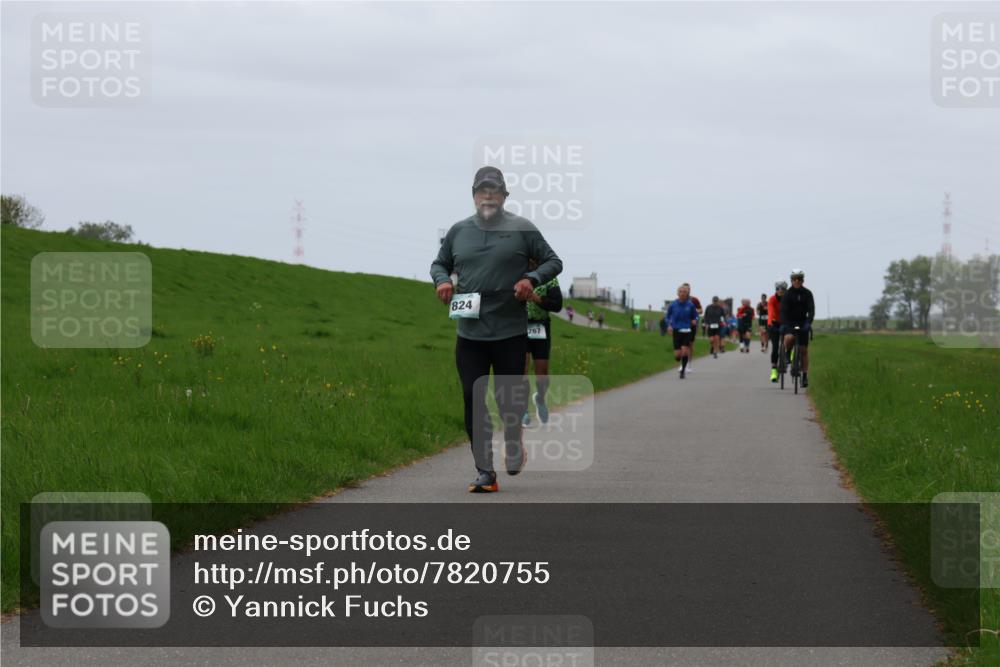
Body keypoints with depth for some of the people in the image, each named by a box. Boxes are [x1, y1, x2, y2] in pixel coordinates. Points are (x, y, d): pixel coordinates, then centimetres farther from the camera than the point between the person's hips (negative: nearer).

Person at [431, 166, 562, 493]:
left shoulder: (522, 229, 0)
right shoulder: (458, 231, 9)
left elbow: (553, 261, 5)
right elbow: (439, 263, 22)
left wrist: (531, 279, -13)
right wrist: (441, 280, 0)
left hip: (511, 332, -2)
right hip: (469, 333, 2)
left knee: (511, 397, 3)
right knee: (473, 400, -2)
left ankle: (514, 440, 36)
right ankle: (484, 471, 4)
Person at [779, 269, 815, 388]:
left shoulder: (807, 293, -4)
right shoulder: (787, 293, -8)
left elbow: (811, 310, -13)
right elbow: (783, 310, -16)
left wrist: (808, 323, -30)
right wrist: (783, 324, -31)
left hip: (802, 322, 1)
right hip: (789, 322, -1)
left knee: (804, 350, 0)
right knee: (789, 338, -33)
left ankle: (805, 375, 6)